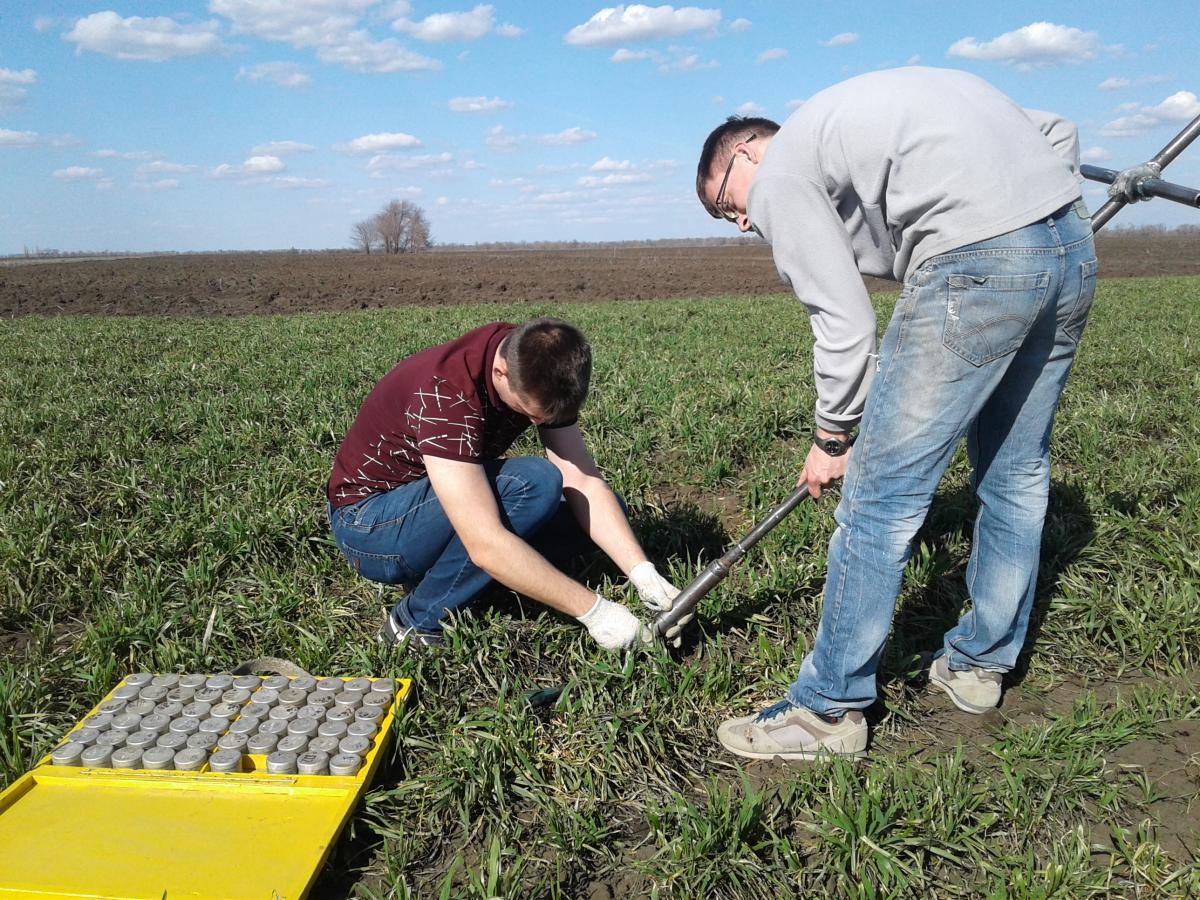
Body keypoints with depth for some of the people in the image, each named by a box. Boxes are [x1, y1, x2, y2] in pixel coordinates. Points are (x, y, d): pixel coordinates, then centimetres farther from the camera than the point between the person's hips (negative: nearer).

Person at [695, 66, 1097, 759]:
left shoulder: (780, 174, 6)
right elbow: (1058, 132, 28)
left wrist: (832, 438, 11)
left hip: (976, 261, -9)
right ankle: (980, 665, 34)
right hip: (1074, 242, 10)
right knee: (1017, 473, 18)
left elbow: (845, 324, -1)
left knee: (882, 493, -3)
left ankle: (829, 709, 8)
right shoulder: (860, 110, 30)